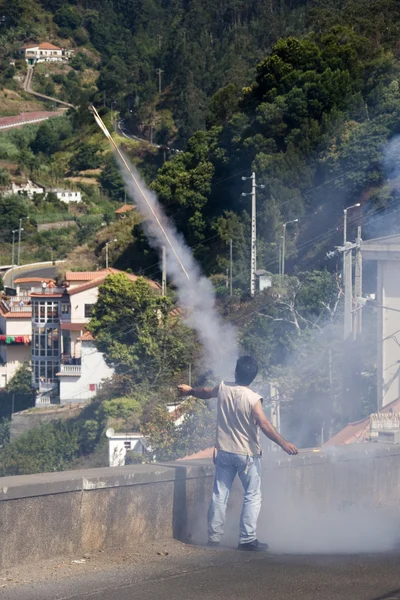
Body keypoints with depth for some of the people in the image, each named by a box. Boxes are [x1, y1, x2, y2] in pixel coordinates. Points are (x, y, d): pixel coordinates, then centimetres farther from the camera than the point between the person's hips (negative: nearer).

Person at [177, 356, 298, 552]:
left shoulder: (222, 389, -1)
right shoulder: (253, 399, -17)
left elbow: (206, 392, 20)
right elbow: (264, 425, -24)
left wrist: (190, 391, 41)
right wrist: (284, 443, -21)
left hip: (224, 452, 5)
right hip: (247, 454, -5)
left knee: (219, 495, 10)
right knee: (252, 497, 2)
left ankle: (214, 536, 12)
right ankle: (247, 539, -3)